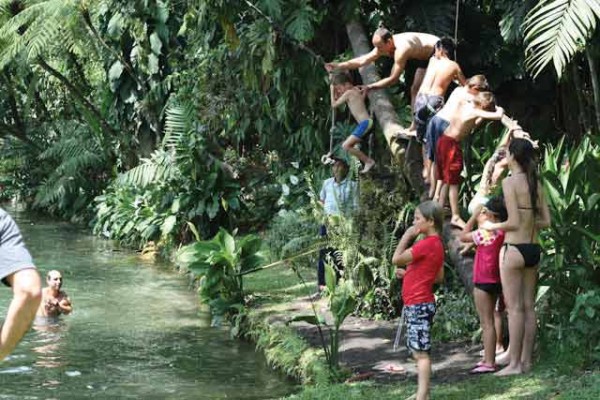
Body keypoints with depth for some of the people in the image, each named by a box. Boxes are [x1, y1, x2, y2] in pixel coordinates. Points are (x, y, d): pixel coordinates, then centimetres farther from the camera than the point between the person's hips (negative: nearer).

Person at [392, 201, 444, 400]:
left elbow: (396, 259, -20)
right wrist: (409, 274, 14)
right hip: (419, 303, 10)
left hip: (418, 305, -10)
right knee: (419, 351, 15)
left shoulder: (427, 244, -18)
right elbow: (439, 277, 18)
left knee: (420, 352, -9)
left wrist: (406, 236, -11)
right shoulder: (437, 243, 12)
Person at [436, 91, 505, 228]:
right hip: (452, 145, -9)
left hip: (443, 140, 9)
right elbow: (498, 116, -23)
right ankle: (455, 217, -1)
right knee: (453, 182, -4)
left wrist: (481, 119, 11)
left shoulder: (465, 105, 8)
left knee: (446, 180, 19)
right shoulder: (475, 112, -16)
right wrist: (499, 110, -3)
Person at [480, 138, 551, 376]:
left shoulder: (510, 182, -12)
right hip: (533, 249, 7)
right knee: (529, 307, 10)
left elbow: (514, 222, -16)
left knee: (515, 307, -3)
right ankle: (526, 361, 14)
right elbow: (546, 221, 8)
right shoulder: (535, 183, 8)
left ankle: (515, 363, -1)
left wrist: (492, 226, -1)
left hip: (514, 248, -7)